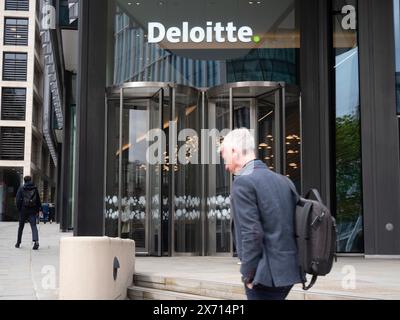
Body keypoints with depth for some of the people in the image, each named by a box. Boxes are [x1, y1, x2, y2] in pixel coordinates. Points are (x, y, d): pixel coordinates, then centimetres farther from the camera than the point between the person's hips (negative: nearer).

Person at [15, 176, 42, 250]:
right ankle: (36, 241, -26)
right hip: (32, 211, 1)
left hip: (23, 210, -1)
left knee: (21, 227, 13)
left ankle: (18, 243, 24)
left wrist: (19, 208, 4)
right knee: (33, 226, -5)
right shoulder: (35, 188, 5)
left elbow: (18, 200, -6)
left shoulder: (21, 189, -1)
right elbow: (38, 200, 8)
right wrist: (38, 210, 12)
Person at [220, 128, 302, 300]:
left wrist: (248, 274, -10)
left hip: (267, 273, -8)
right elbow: (294, 225, 11)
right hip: (289, 270, 8)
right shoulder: (284, 180, 12)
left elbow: (252, 233, -18)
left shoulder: (243, 182, -11)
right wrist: (292, 263, 17)